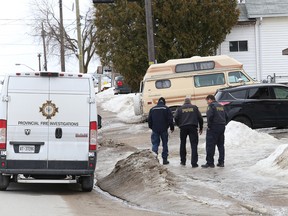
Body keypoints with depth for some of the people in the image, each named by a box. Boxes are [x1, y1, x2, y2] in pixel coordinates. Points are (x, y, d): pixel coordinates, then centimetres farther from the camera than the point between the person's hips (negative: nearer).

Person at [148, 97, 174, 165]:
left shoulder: (152, 109, 5)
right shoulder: (166, 109, -2)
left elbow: (149, 120, 9)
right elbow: (170, 119, -5)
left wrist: (151, 127, 22)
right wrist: (172, 127, 5)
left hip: (155, 130, 1)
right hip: (164, 129, -1)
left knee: (155, 144, 4)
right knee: (165, 144, 8)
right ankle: (165, 159, 8)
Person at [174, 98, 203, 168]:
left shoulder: (180, 109, 11)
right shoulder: (194, 107, 12)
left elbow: (176, 118, -2)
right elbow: (200, 118, 8)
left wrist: (179, 125, 14)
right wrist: (201, 128, 16)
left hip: (183, 127, 1)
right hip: (193, 127, -1)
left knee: (182, 144, 17)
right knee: (194, 144, -3)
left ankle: (183, 161, 21)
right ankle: (194, 163, -11)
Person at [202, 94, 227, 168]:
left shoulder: (211, 106, -7)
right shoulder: (221, 106, 18)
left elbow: (210, 116, -21)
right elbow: (226, 117, 19)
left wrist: (209, 126, -13)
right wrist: (223, 125, 16)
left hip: (214, 128, -8)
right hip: (222, 127, 8)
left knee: (210, 145, -4)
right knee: (221, 145, 13)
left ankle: (210, 163, -7)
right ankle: (221, 162, 11)